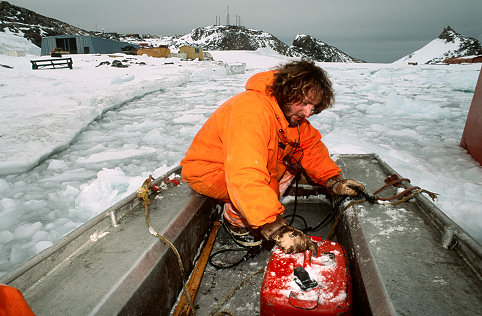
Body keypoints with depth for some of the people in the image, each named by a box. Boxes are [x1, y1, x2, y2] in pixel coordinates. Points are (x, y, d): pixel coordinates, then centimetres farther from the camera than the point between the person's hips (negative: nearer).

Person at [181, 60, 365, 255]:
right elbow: (246, 179, -45)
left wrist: (334, 181, -9)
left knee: (294, 157, -3)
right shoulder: (252, 110, -36)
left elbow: (310, 145, 5)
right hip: (206, 171, -8)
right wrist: (276, 229, -48)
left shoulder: (292, 110, -7)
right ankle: (236, 221, -1)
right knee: (262, 186, -32)